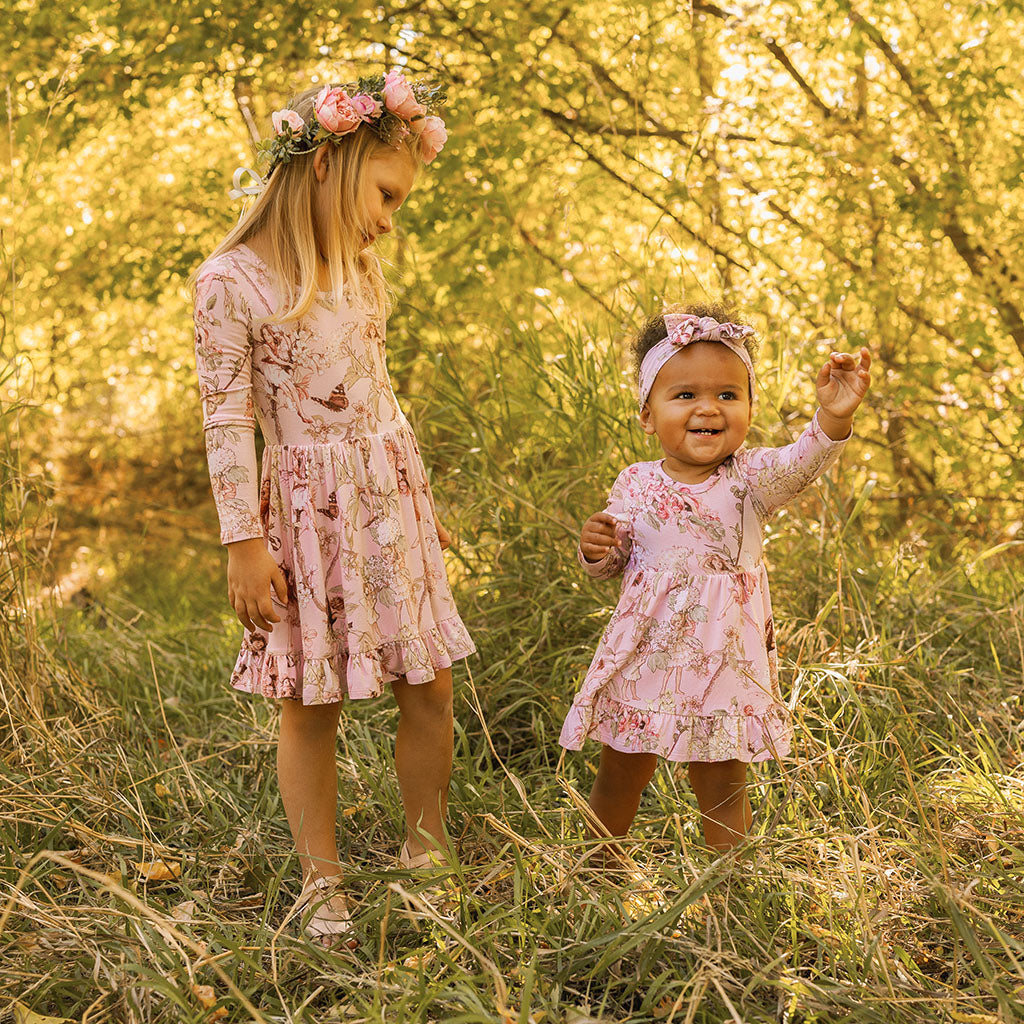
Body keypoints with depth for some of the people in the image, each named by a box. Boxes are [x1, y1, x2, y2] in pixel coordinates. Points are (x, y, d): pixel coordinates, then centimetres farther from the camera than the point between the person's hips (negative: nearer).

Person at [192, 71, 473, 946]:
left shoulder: (359, 269, 8)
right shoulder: (232, 281, -13)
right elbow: (227, 421, -12)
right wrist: (244, 541, -13)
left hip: (391, 501, 6)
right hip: (309, 510, -6)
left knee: (429, 686, 6)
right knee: (312, 702, 2)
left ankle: (426, 854, 23)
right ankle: (323, 882, 16)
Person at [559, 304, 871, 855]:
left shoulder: (749, 479, -8)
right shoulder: (634, 485, -1)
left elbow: (800, 463, -31)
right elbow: (609, 567, 11)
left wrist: (832, 419, -50)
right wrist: (595, 550, -13)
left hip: (725, 660, -2)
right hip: (645, 660, 2)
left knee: (722, 787, 7)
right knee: (619, 777, 16)